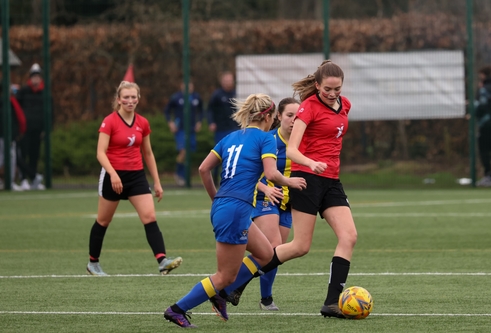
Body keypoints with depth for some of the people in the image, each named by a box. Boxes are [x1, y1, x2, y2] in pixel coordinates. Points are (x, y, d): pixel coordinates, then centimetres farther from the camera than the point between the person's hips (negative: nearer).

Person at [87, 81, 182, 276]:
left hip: (137, 175, 4)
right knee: (103, 221, 10)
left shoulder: (142, 123, 5)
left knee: (150, 217, -12)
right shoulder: (109, 122, -10)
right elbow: (101, 153, -17)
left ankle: (162, 261, -22)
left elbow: (148, 154, 14)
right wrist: (113, 173, -32)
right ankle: (93, 262, 26)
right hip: (114, 176, -4)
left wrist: (157, 182, 13)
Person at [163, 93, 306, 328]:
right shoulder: (265, 138, -4)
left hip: (221, 207, 8)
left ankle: (220, 294, 15)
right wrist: (289, 182, 2)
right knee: (226, 276, 0)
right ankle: (177, 310, 0)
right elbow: (271, 174, -17)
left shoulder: (231, 138, 16)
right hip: (236, 210, -8)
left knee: (265, 254, 20)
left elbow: (203, 169, 12)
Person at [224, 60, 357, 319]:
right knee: (301, 246, -8)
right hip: (307, 178, -7)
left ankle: (332, 302, -9)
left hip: (331, 181, 7)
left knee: (349, 236, -9)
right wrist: (311, 163, -37)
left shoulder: (344, 105, 10)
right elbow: (291, 150, -20)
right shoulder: (309, 106, -11)